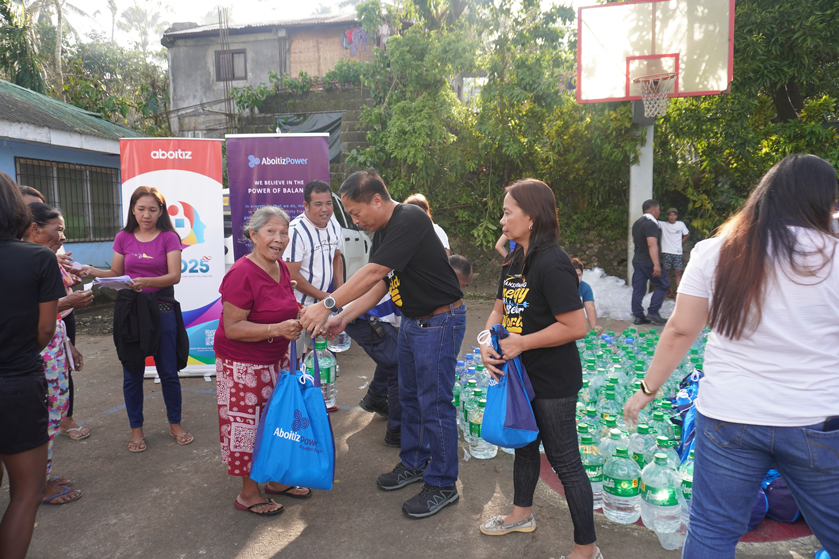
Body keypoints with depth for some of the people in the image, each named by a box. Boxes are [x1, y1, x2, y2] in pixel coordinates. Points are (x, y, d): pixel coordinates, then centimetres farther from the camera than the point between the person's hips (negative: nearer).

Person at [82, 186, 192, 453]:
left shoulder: (168, 238, -2)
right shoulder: (123, 238, 6)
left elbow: (174, 276, -12)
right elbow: (116, 273, 10)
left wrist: (147, 281, -28)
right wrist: (94, 272, -9)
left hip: (161, 308, -2)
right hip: (129, 308, 2)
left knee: (168, 371, 5)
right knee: (132, 373, 8)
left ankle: (175, 424, 23)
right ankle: (136, 429, 24)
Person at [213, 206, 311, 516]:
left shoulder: (281, 268, 5)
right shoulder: (242, 274, -21)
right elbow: (232, 327, -23)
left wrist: (299, 317, 1)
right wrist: (277, 329, -31)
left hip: (275, 360, 8)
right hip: (242, 365, -8)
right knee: (249, 424, 2)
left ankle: (276, 479, 33)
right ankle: (248, 493, 20)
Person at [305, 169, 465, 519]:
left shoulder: (410, 220, -23)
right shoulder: (382, 231, 7)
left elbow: (373, 273, -30)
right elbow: (380, 284, 9)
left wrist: (327, 305, -29)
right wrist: (344, 318, 1)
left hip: (439, 321, -10)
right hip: (411, 321, 10)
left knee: (434, 403, -2)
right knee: (409, 396, 19)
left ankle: (442, 485, 15)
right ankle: (414, 463, 38)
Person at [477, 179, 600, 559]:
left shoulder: (552, 264, -23)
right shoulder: (513, 261, 5)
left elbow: (575, 327, -27)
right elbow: (500, 308, 11)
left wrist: (522, 343, -22)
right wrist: (487, 345, -7)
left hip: (553, 382, -9)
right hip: (522, 375, 9)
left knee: (564, 461, 4)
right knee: (524, 443, 25)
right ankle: (522, 514, 47)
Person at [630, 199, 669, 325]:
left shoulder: (637, 223, 13)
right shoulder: (651, 224, -17)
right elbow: (652, 245, -25)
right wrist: (656, 265, -28)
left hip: (637, 260, 9)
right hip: (649, 262, -9)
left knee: (638, 288, 7)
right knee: (663, 285, 3)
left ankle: (638, 316, 8)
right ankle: (653, 312, -2)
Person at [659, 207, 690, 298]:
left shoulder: (681, 224, 5)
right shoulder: (663, 224, 1)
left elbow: (687, 234, 17)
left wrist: (680, 242, 5)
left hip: (677, 252, 0)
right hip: (666, 252, 0)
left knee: (678, 272, -4)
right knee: (667, 272, 4)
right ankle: (670, 291, 14)